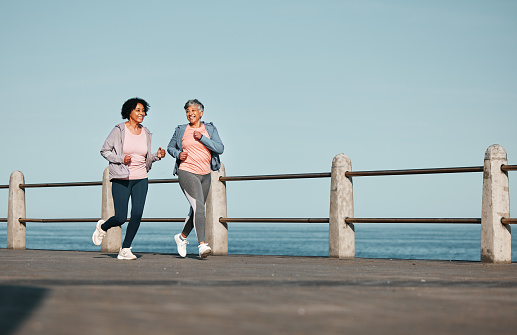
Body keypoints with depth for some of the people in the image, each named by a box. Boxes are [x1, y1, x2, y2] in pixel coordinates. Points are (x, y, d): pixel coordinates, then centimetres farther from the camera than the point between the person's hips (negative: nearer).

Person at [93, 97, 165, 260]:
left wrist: (157, 155, -3)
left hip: (140, 179, 4)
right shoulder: (119, 130, -5)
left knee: (137, 214, -12)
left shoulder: (146, 133, 9)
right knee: (120, 218, -7)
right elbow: (104, 151, -2)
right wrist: (121, 159, -15)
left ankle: (125, 250, 2)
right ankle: (102, 227, 29)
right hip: (121, 179, -4)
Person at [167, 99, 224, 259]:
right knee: (199, 206, -21)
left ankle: (182, 237, 38)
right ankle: (202, 245, -27)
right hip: (187, 173, -4)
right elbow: (170, 147, 17)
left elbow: (220, 148, -5)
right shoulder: (181, 130, 4)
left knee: (197, 210, 14)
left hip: (205, 175, 4)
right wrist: (178, 154, -5)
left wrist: (202, 138, -14)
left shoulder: (210, 129, 7)